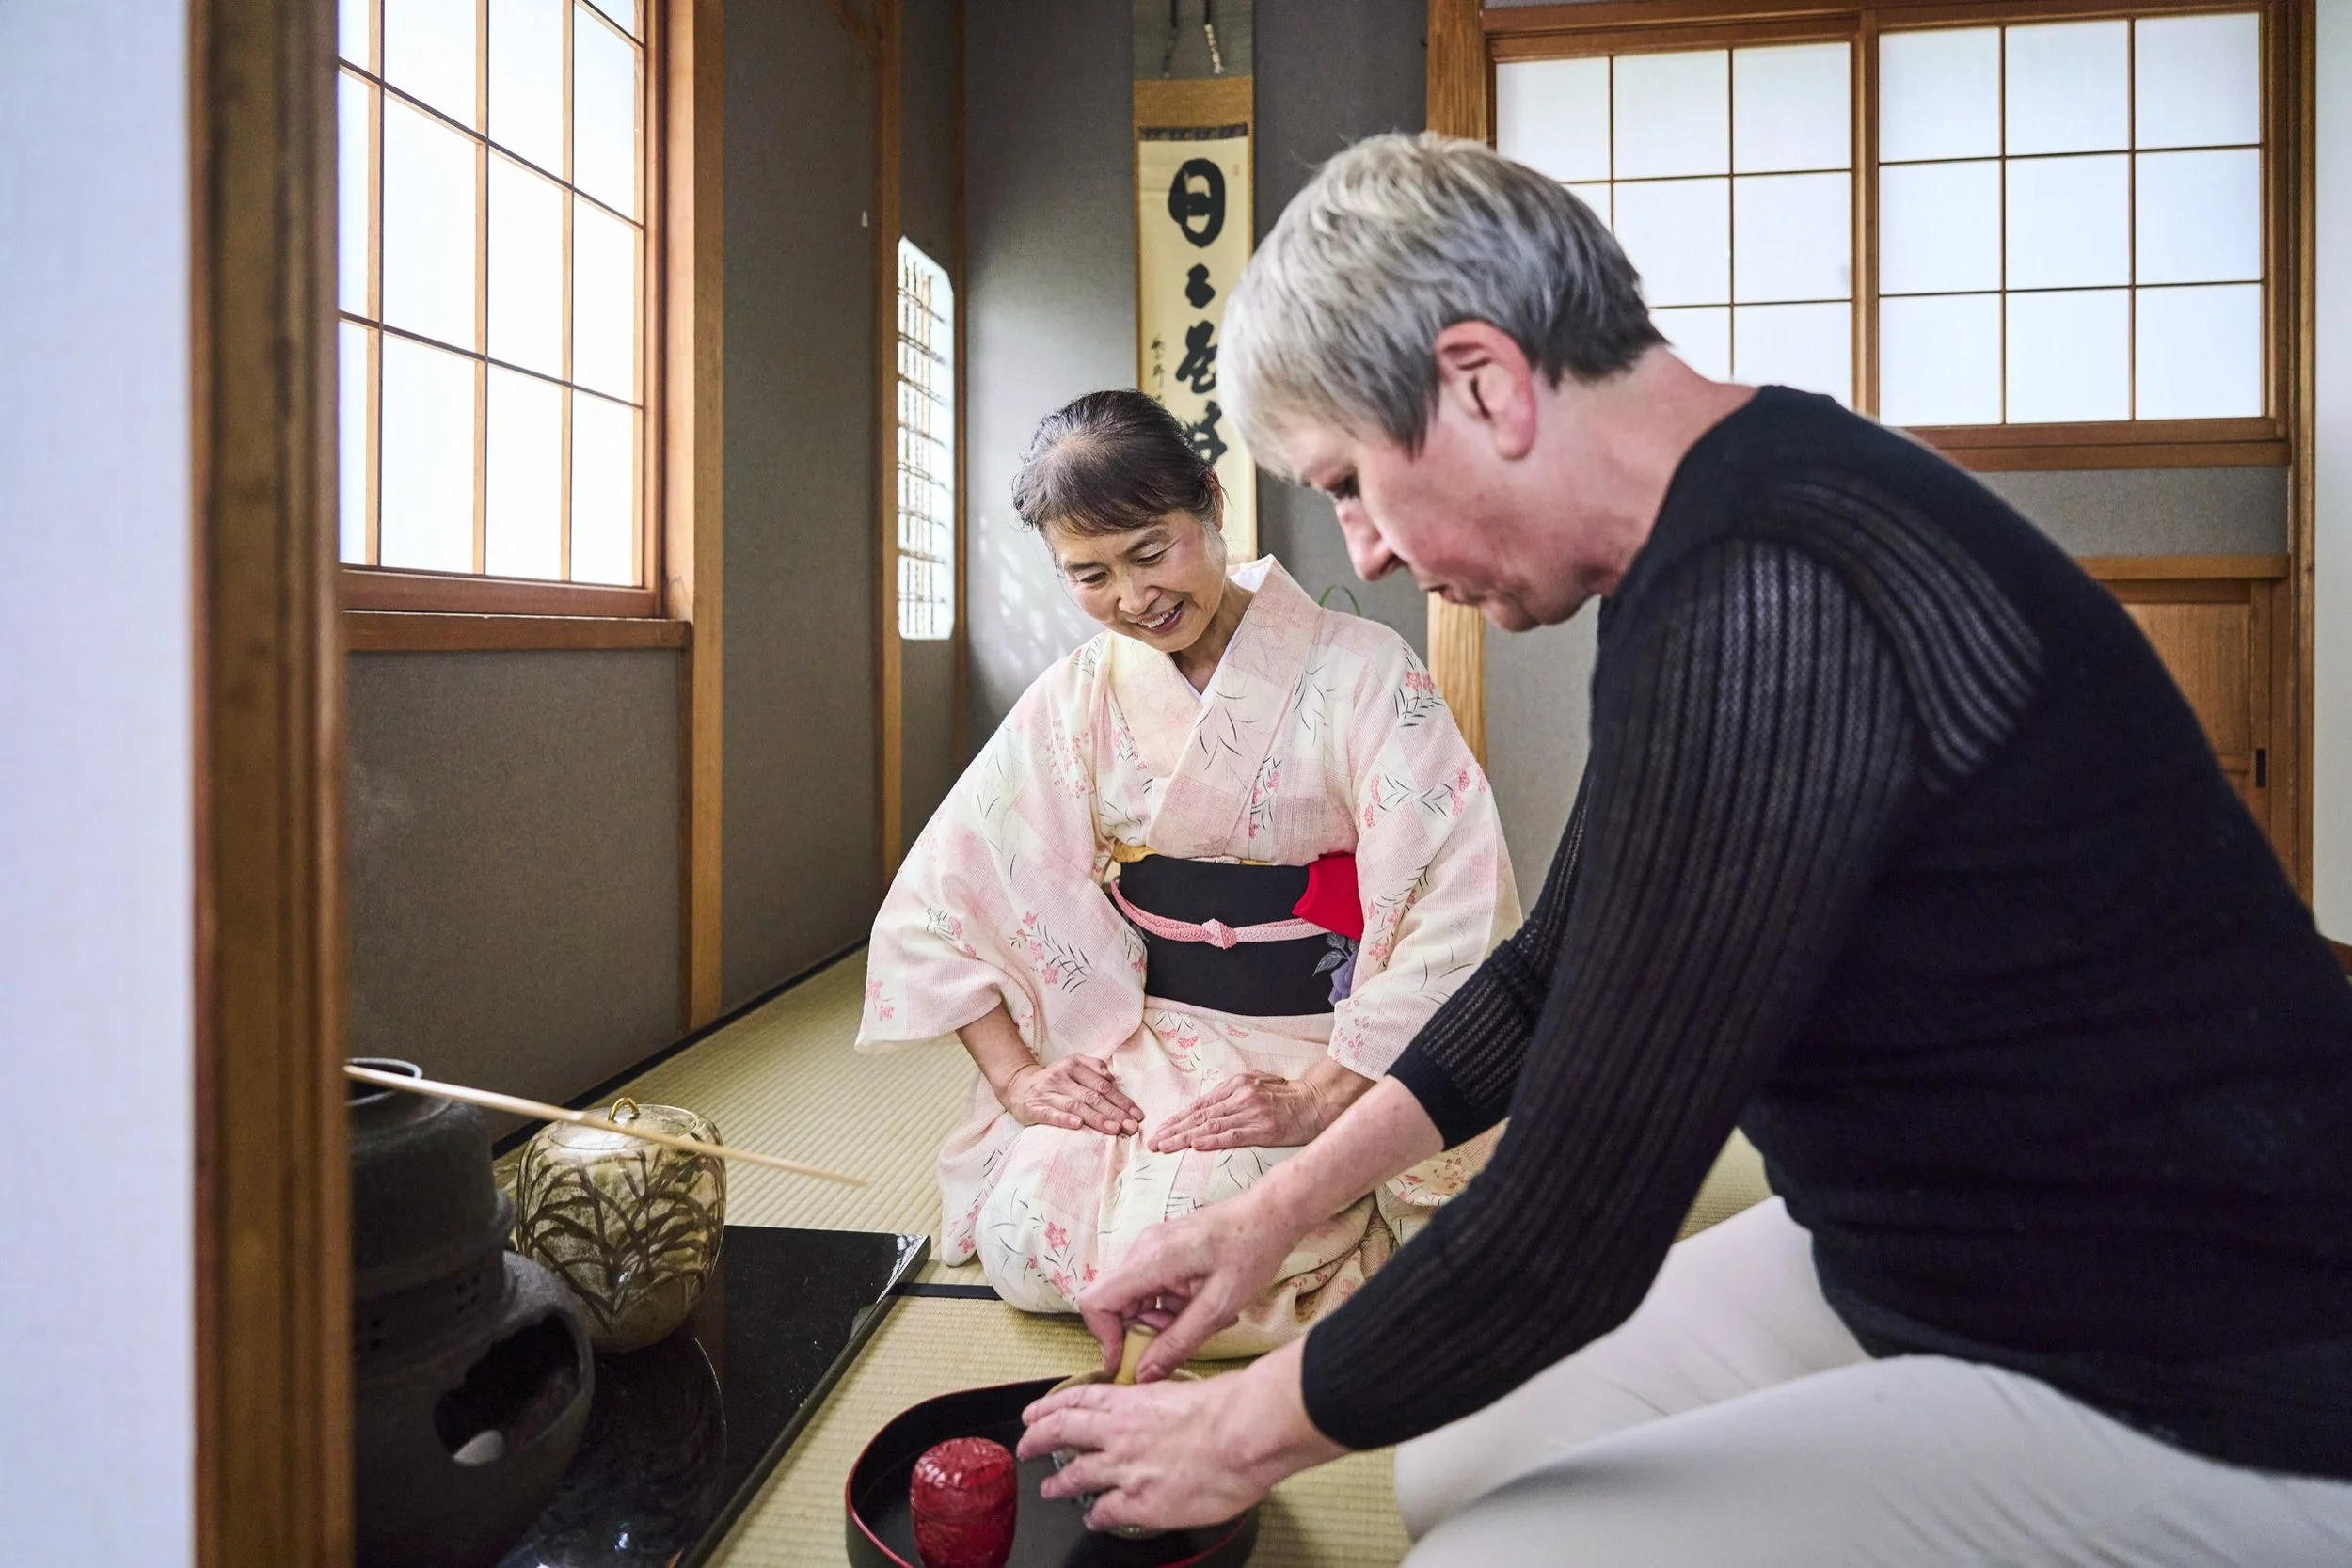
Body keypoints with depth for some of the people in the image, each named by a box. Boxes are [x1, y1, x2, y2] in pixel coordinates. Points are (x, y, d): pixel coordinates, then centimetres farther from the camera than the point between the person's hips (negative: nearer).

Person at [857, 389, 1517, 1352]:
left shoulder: (1357, 670, -10)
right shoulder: (1077, 699, 2)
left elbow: (1458, 912, -16)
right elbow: (937, 897, 2)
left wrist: (1318, 1099, -21)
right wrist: (1014, 1075, -8)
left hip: (1323, 1049, -3)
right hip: (1141, 1045, 3)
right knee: (1023, 1240, -19)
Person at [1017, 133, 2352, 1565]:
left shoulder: (1768, 602, -30)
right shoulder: (1717, 540, 3)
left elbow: (1568, 1232, -26)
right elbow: (1559, 966, 11)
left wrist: (1244, 1434, -8)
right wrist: (1277, 1207, 11)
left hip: (2208, 1400, -8)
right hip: (1917, 1251, 9)